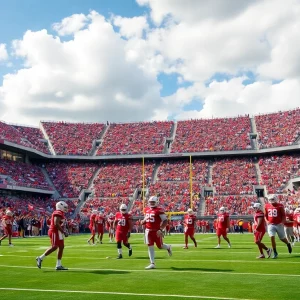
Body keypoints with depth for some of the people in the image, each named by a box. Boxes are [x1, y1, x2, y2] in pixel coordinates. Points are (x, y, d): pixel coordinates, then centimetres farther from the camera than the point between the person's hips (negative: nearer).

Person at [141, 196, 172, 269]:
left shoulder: (159, 210, -13)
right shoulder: (146, 209, 8)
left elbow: (165, 221, -15)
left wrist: (161, 230, -22)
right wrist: (143, 221, 1)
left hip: (156, 231, -5)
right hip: (148, 231, 5)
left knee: (160, 246, 6)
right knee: (150, 247, 3)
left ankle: (168, 247, 41)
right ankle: (152, 263, 10)